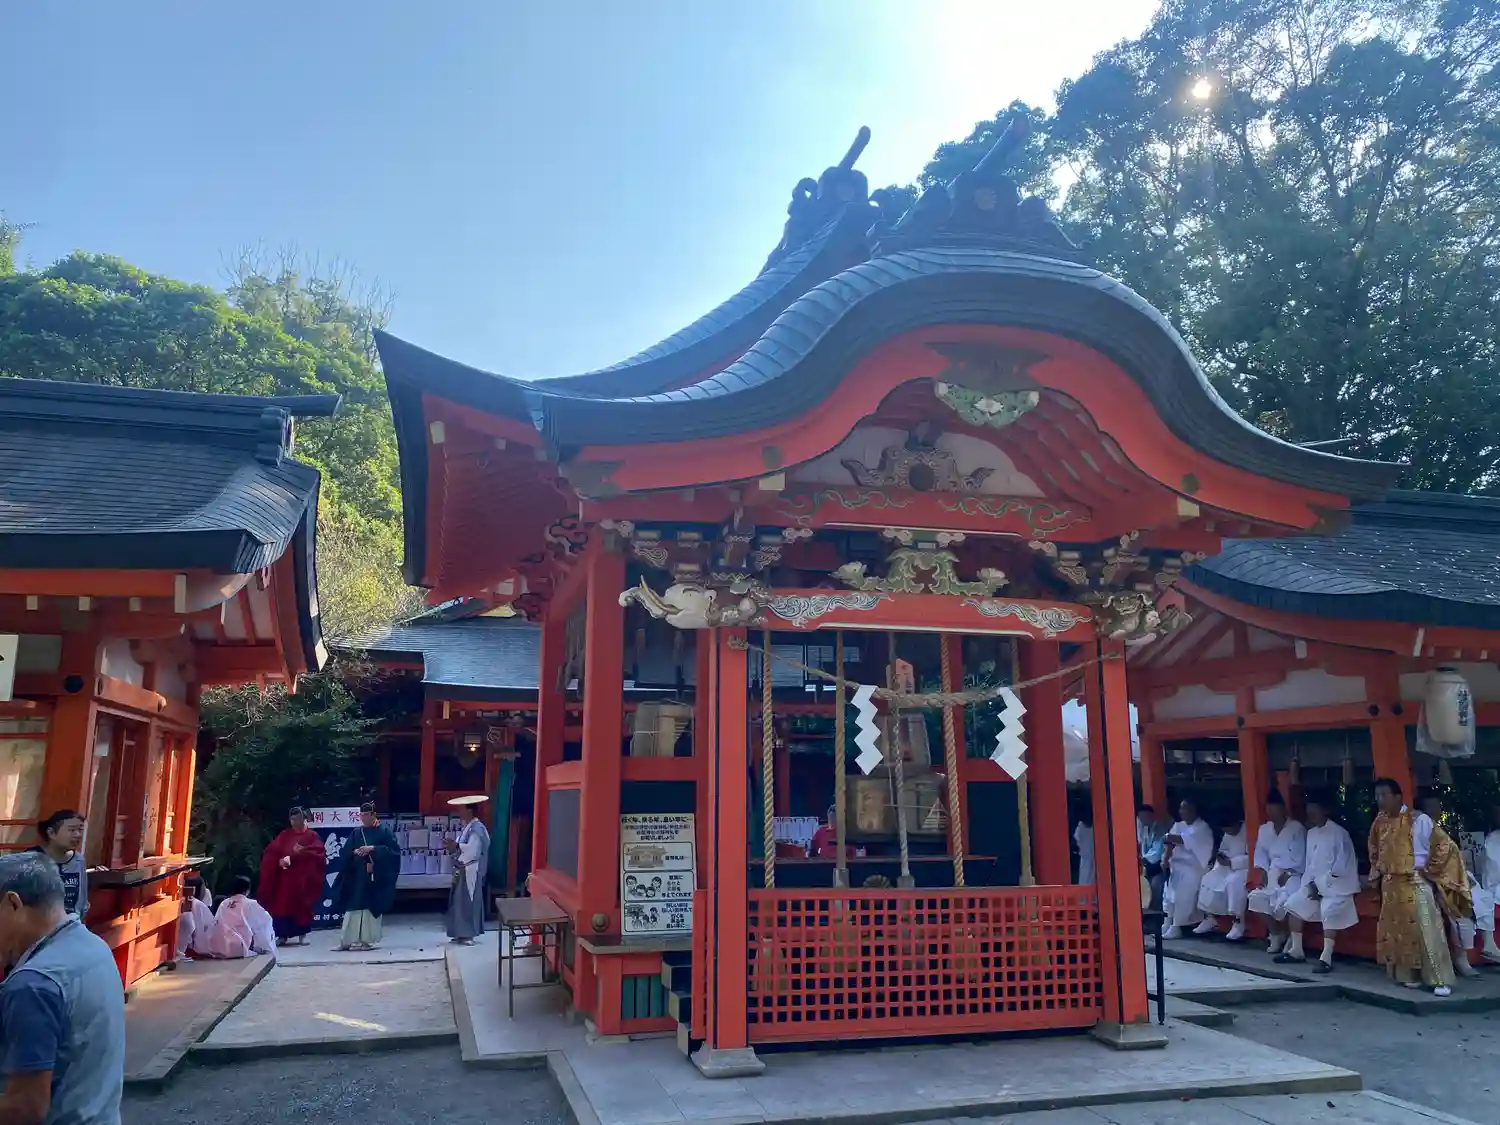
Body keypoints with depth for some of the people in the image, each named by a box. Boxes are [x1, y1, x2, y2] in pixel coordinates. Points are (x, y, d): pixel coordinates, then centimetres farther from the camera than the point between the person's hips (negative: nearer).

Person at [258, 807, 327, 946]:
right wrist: (280, 860, -17)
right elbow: (271, 851, 1)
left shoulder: (312, 836, 5)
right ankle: (283, 935, 2)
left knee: (302, 905, 0)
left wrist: (301, 852, -20)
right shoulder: (284, 835, 11)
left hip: (303, 877, -2)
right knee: (283, 904, -4)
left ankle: (302, 935, 7)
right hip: (286, 876, 2)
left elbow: (318, 853, -7)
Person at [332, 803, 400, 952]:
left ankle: (368, 939, 5)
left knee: (371, 907, -2)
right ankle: (349, 939, 0)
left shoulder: (383, 831, 0)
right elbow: (346, 853, 7)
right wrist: (355, 852, -15)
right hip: (357, 876, 4)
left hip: (375, 876, -3)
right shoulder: (356, 833, 12)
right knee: (353, 907, -1)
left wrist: (373, 848, -19)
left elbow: (393, 849, -9)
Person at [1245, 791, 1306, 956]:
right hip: (1272, 874, 5)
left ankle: (1290, 936, -5)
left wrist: (1286, 874, -19)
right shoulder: (1264, 829, 12)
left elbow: (1299, 857, -10)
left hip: (1292, 875, -5)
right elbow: (1261, 852, 9)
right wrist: (1263, 871, -7)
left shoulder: (1297, 828, -5)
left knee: (1282, 902, -30)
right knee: (1256, 897, -17)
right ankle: (1276, 934, 0)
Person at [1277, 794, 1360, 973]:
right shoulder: (1311, 833, 9)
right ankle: (1296, 950, 10)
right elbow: (1310, 861, 10)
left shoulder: (1338, 833, -14)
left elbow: (1342, 864, -17)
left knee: (1329, 911, -28)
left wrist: (1322, 883, -15)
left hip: (1336, 884, -8)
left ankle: (1326, 958, -29)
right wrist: (1310, 883, -4)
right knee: (1294, 903, 1)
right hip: (1316, 882, 8)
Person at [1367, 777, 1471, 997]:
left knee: (1427, 931, -6)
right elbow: (1374, 851, 24)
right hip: (1391, 886, 6)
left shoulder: (1418, 820, -12)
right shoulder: (1380, 822, 6)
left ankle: (1441, 980, -1)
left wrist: (1428, 870, -7)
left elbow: (1444, 845, -9)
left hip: (1416, 884, -6)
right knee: (1396, 932, 8)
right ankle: (1408, 975, 17)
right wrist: (1377, 873, 14)